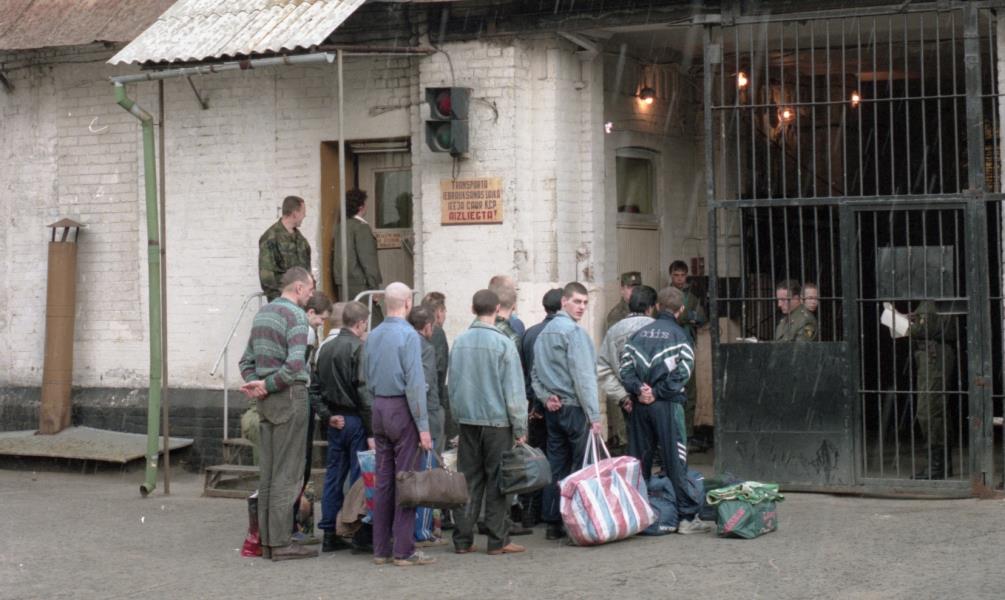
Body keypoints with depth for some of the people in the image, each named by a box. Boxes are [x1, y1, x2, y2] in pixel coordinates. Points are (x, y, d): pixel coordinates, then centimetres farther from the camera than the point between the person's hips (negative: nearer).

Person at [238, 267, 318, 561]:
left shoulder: (263, 313, 16)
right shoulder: (295, 315, -11)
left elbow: (247, 360, 18)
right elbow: (295, 362, -23)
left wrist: (256, 384, 3)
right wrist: (267, 386, -13)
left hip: (266, 402, 8)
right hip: (290, 396, -8)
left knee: (268, 472, 10)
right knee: (288, 473, -5)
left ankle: (267, 540, 13)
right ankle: (282, 542, -5)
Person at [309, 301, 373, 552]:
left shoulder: (325, 349, 11)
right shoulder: (359, 349, -13)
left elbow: (314, 388, 11)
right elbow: (365, 392, -18)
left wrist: (327, 416, 6)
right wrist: (371, 432, -16)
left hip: (335, 422, 7)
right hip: (355, 420, -7)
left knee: (333, 476, 11)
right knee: (359, 477, -2)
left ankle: (330, 534, 13)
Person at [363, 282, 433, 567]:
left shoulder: (373, 336, 9)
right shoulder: (408, 335, -13)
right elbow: (415, 383, -16)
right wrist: (423, 426, -15)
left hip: (379, 407, 7)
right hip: (402, 409, -7)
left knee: (383, 480, 10)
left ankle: (381, 548, 13)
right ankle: (404, 550, -3)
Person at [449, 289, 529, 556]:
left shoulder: (459, 342, 3)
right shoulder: (503, 344, -11)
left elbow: (452, 383, 11)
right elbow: (514, 390, -9)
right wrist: (520, 428, -3)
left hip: (467, 420, 4)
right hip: (497, 420, -4)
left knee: (468, 480, 10)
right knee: (497, 481, 3)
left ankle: (462, 539, 10)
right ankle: (498, 540, 5)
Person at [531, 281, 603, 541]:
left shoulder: (544, 332, 14)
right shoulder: (574, 331, -12)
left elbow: (535, 373, 15)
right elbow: (583, 376, -16)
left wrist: (546, 396, 2)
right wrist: (594, 415, -15)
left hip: (553, 409, 8)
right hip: (575, 408, -8)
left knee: (556, 467, 10)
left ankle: (553, 523, 11)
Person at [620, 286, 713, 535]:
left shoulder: (638, 334, 11)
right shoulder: (679, 335, -3)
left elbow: (625, 366, 2)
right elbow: (682, 373, -13)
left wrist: (638, 389, -7)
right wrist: (658, 393, -10)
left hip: (640, 403, 4)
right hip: (667, 405, -4)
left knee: (638, 461, 12)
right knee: (676, 461, -3)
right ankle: (688, 517, -2)